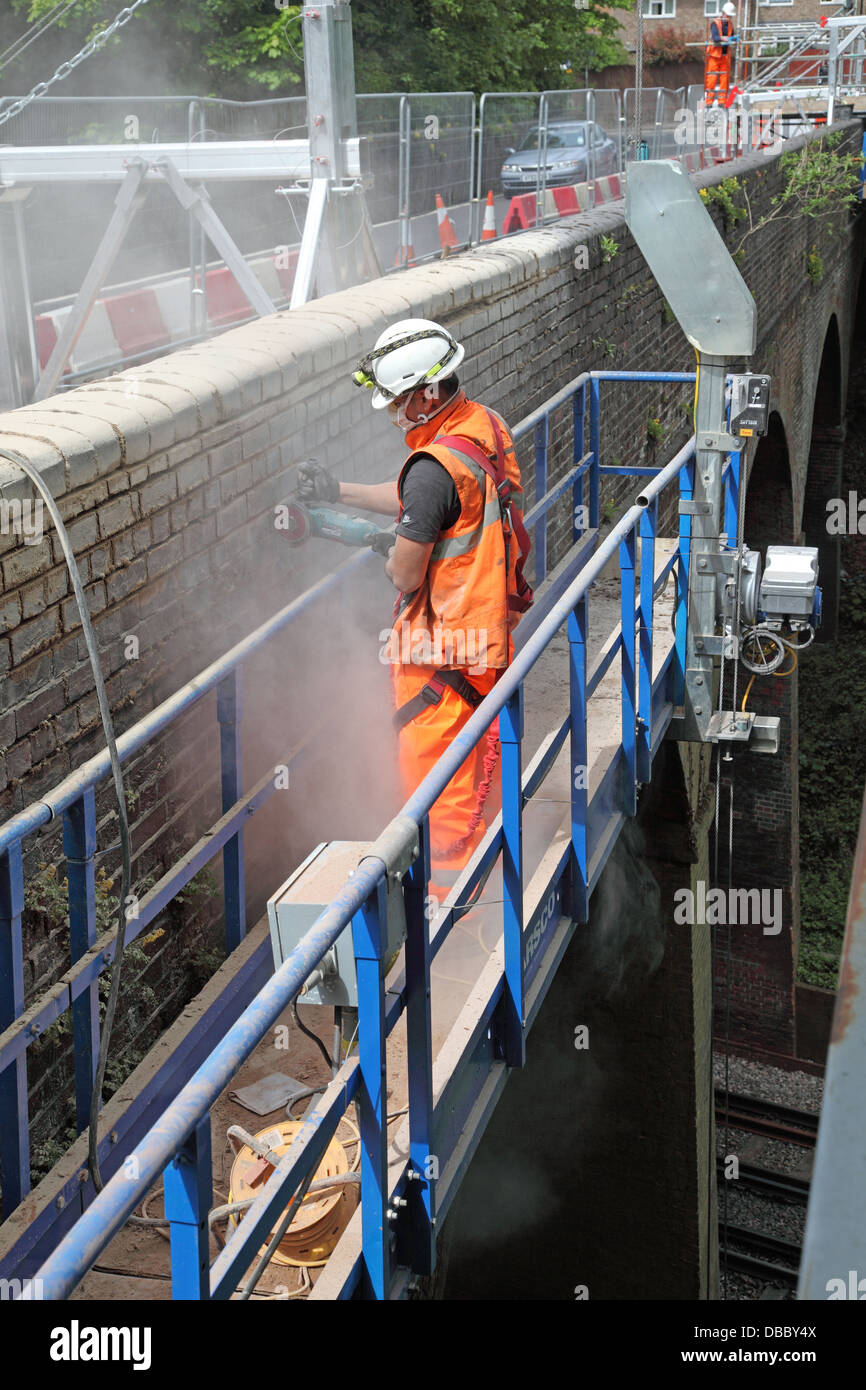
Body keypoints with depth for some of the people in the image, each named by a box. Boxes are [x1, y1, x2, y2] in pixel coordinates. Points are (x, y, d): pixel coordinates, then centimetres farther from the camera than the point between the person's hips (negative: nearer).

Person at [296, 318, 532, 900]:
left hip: (442, 647, -10)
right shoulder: (486, 426, 2)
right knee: (476, 758, 25)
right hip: (492, 627, 10)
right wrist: (340, 491, 18)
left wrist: (389, 551, 1)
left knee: (435, 776, 5)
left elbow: (406, 576, -21)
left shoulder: (435, 468, -28)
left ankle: (450, 895, 18)